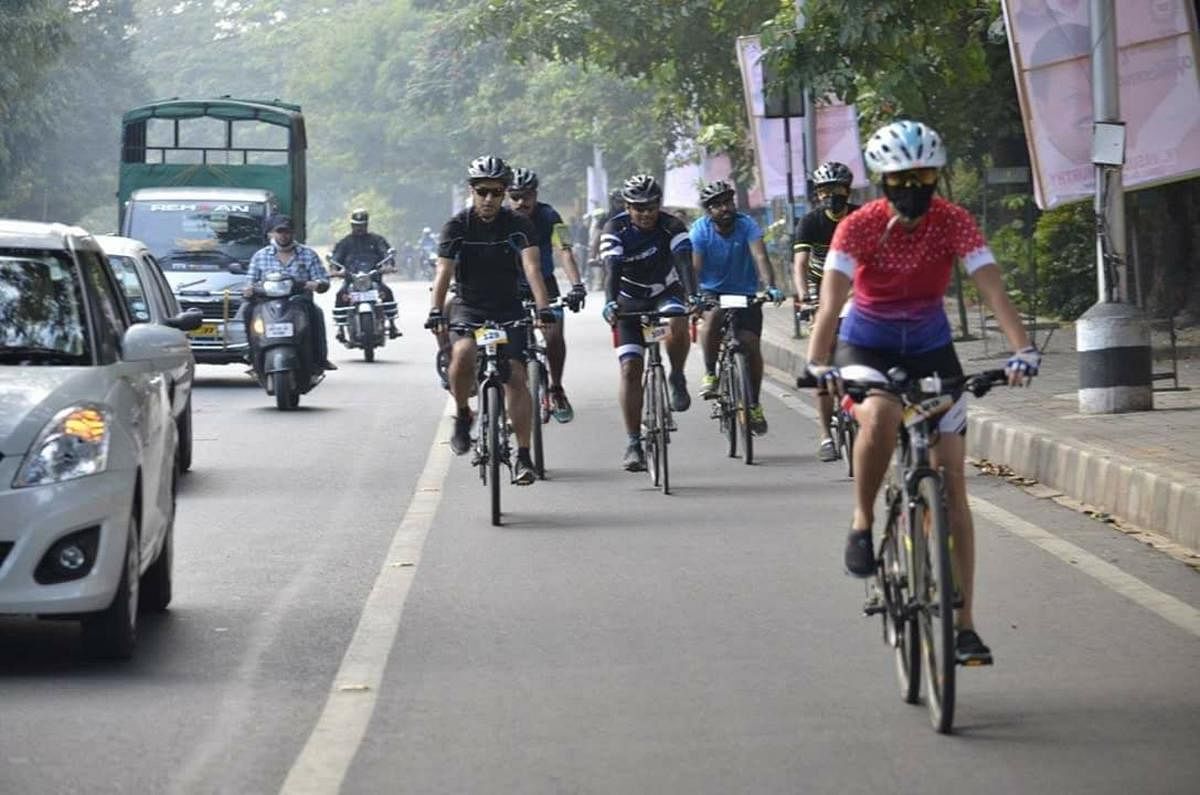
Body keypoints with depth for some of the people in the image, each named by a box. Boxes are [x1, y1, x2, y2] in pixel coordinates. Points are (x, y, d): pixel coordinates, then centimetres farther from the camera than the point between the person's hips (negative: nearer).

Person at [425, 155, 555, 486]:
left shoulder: (518, 225, -8)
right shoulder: (457, 226, -9)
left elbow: (532, 268, -21)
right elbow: (444, 272, -18)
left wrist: (543, 308, -36)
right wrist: (436, 312, -33)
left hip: (508, 309, 1)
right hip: (468, 307, -1)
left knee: (516, 377, -11)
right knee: (463, 353, -31)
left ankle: (523, 456, -5)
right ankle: (462, 416, -6)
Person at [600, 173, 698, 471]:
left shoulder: (671, 226, -17)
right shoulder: (615, 230, -18)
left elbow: (684, 263, -30)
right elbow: (612, 270, -31)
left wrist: (692, 296, -47)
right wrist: (611, 303, -48)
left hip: (666, 293, 0)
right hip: (631, 301, 0)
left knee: (677, 324, -35)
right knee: (630, 368, -12)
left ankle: (677, 379, -6)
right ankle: (634, 443, -8)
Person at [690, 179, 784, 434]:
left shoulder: (747, 225, -15)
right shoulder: (700, 229, -14)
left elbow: (760, 256, -28)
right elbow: (693, 266, -24)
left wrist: (769, 286, -46)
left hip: (745, 293, 1)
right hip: (712, 292, -1)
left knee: (751, 344, -13)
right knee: (713, 316, -35)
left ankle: (754, 404, 6)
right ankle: (710, 374, -16)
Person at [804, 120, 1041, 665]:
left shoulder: (953, 222, -16)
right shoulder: (859, 226, -19)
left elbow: (991, 287, -26)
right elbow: (832, 296, -30)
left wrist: (1022, 349, -42)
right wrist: (818, 361, -47)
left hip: (930, 350, 2)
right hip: (867, 348, -2)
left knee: (952, 484, -5)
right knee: (879, 418, -38)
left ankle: (964, 625, -1)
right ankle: (863, 522, -11)